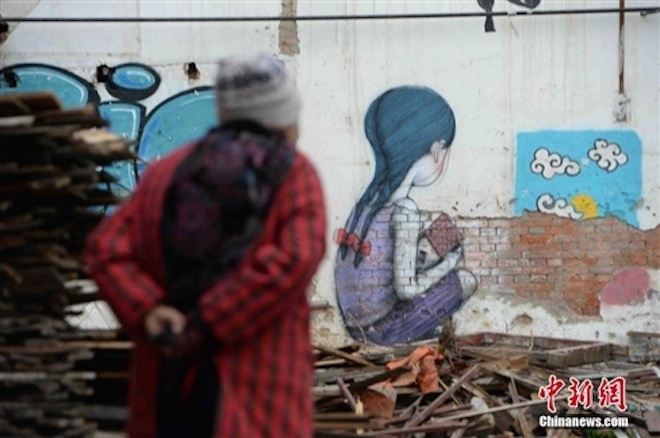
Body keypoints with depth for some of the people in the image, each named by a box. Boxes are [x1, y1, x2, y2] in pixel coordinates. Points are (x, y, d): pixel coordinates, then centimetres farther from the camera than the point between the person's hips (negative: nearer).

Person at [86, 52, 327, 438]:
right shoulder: (294, 172, 1)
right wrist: (205, 327, -15)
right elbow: (294, 259, -16)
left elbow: (107, 250, 0)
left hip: (170, 379, 5)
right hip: (259, 384, -4)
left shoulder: (169, 171, 12)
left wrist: (150, 315, -12)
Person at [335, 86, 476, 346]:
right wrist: (447, 264, -4)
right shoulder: (405, 211, -18)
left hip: (354, 322, 8)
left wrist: (427, 256, 6)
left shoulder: (370, 199, 5)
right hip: (379, 329, -8)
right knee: (464, 281, 3)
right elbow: (406, 288, -19)